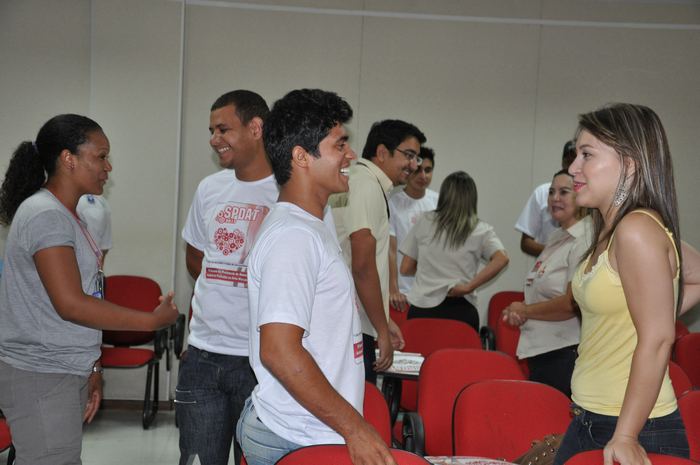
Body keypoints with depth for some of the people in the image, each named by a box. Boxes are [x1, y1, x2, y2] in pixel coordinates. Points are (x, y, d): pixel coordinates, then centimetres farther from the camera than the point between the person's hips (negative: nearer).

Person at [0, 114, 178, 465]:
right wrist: (152, 320, -14)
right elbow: (70, 304, -21)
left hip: (67, 371, 9)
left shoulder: (66, 215, 15)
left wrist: (91, 369, 17)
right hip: (40, 380, -9)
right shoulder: (44, 215, -15)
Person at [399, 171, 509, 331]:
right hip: (461, 310, -1)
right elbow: (501, 259, -13)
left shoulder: (424, 221, 7)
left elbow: (406, 269, 10)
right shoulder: (481, 230, 4)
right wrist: (469, 287, -10)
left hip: (421, 309, 1)